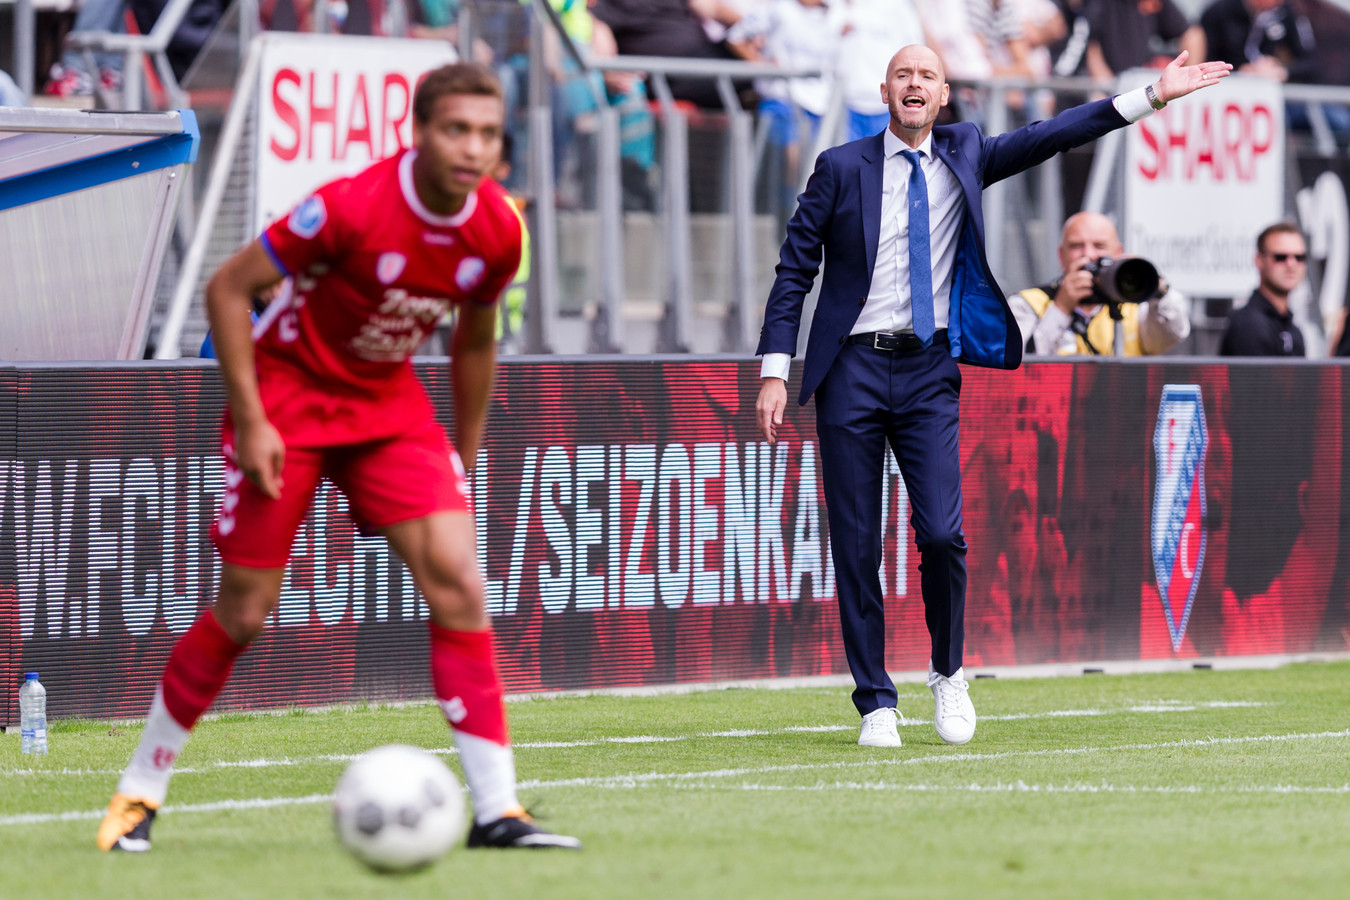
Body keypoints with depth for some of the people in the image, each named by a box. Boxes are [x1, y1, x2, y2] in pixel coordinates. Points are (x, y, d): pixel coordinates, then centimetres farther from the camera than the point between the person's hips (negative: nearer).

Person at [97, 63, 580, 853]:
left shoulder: (497, 231, -10)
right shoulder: (351, 207, -26)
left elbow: (475, 341, 10)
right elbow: (229, 290, -17)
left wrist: (463, 460, 13)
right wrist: (250, 422, -19)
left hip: (390, 404, 4)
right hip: (289, 397, -4)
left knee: (458, 583, -13)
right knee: (245, 610, -3)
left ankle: (497, 810, -12)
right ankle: (140, 790, 16)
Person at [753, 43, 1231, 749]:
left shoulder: (962, 156, 10)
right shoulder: (842, 168, 3)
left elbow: (1050, 136, 4)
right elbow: (793, 273, 4)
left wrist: (1152, 96, -5)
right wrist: (774, 372, -4)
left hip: (929, 372, 1)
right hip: (852, 368, -1)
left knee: (941, 533, -12)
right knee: (856, 546, 0)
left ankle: (948, 672, 12)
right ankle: (876, 704, 9)